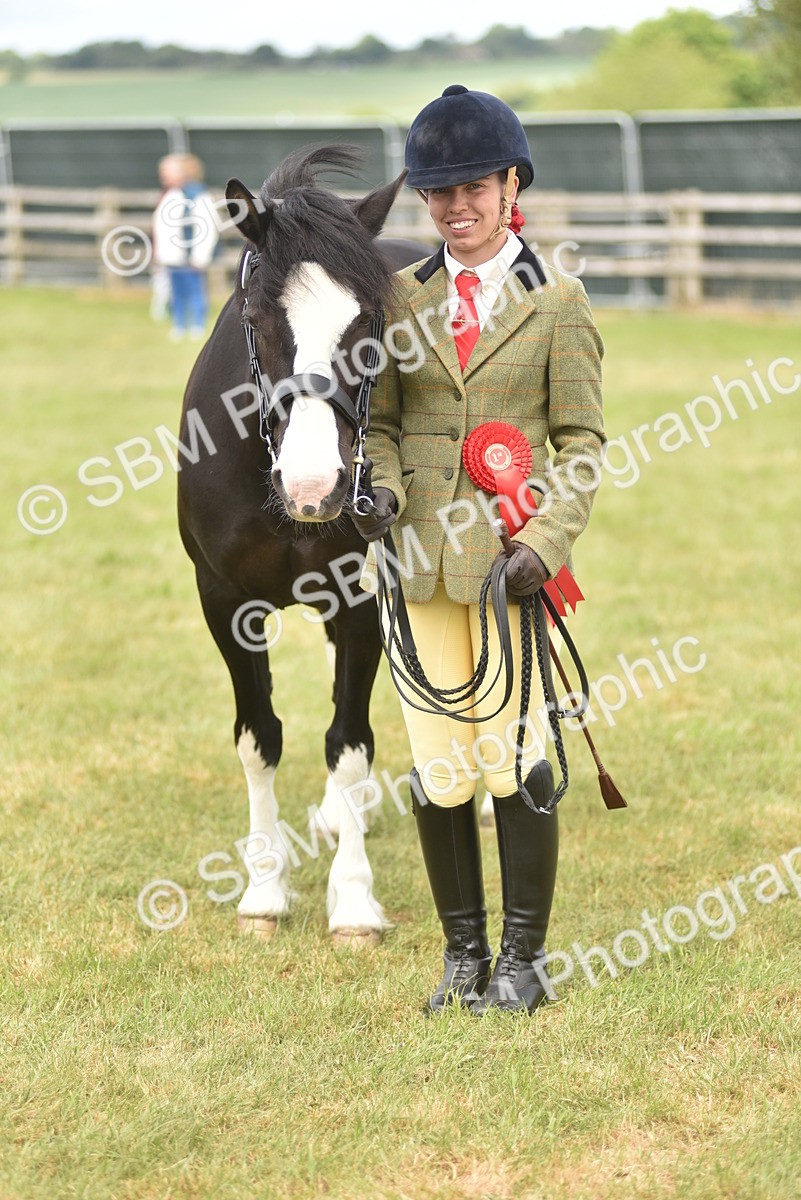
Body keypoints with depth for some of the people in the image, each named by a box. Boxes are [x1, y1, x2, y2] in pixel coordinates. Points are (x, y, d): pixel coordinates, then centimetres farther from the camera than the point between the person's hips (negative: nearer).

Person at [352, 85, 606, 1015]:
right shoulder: (403, 298, 8)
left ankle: (523, 957, 12)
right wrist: (380, 487, -10)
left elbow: (581, 442, 0)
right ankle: (463, 951, 19)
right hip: (421, 557, 3)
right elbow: (380, 418, 11)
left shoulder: (556, 302, 1)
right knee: (438, 769, 5)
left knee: (513, 757, -1)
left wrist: (546, 540, -13)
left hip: (512, 556, -3)